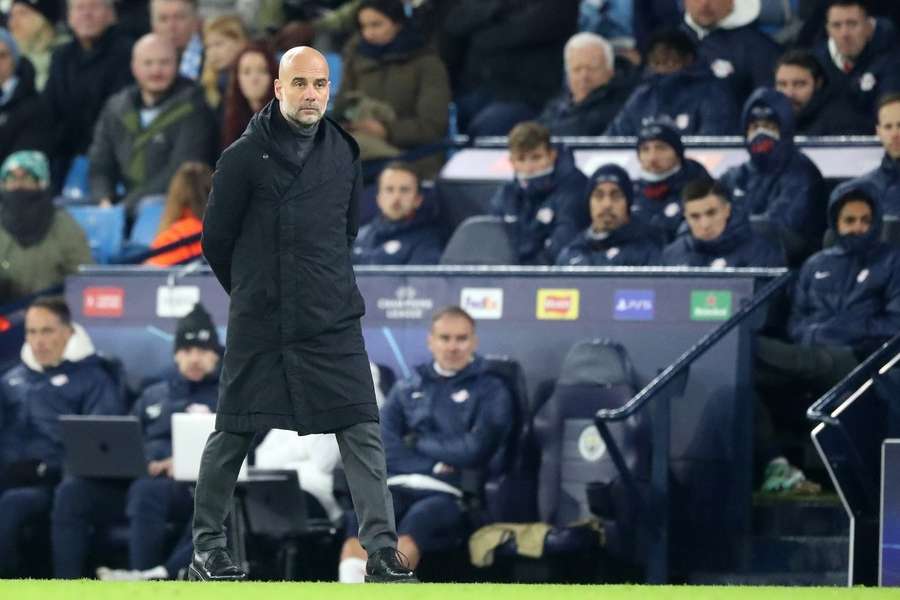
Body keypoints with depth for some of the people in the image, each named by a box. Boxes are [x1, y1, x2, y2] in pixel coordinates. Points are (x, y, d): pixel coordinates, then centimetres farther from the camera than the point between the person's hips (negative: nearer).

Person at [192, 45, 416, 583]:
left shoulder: (344, 154, 6)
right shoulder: (245, 156, -7)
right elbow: (217, 238, 1)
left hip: (333, 319, 3)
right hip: (259, 322, -3)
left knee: (362, 432, -6)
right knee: (232, 435, 6)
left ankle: (383, 553, -7)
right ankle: (207, 548, 19)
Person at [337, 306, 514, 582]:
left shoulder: (491, 391, 11)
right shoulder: (407, 388, 22)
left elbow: (475, 449, -4)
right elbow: (383, 443, 7)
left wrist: (418, 443, 4)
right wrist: (432, 465, -5)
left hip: (449, 494, -3)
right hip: (398, 485, 3)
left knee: (416, 521, -38)